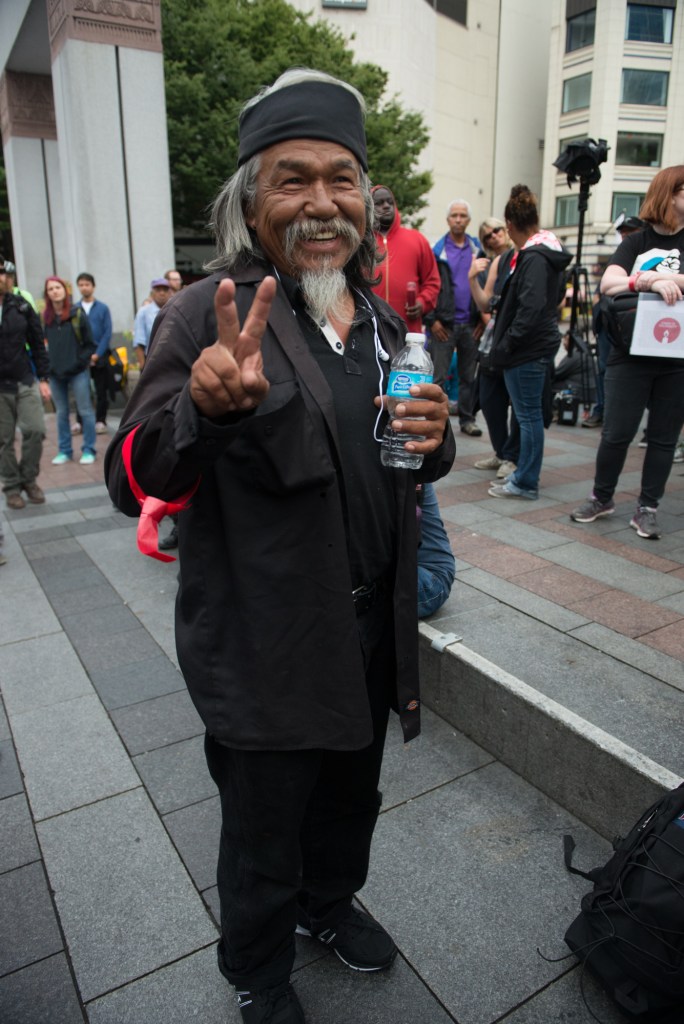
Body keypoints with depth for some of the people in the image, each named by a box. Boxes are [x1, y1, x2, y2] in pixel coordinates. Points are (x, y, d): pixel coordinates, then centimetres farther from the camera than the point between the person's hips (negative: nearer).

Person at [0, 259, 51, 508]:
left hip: (25, 382, 1)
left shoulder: (21, 305, 3)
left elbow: (37, 344, 7)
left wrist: (43, 378, 3)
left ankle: (29, 479, 17)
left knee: (35, 430, -4)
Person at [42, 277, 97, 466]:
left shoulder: (77, 314, -3)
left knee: (85, 411, 2)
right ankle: (65, 450, 20)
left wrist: (80, 361, -10)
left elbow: (89, 343, -2)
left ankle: (88, 450, 10)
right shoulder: (45, 317, 6)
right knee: (61, 413, 11)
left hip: (77, 371, -4)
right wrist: (47, 365, -1)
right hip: (55, 373, 4)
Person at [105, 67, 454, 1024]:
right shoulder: (207, 315, -15)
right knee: (264, 835, 17)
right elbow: (135, 483, -16)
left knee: (352, 795, 28)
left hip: (372, 625, 6)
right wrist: (208, 406, -37)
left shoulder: (381, 319, 6)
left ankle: (329, 903, 60)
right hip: (266, 646, -6)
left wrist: (434, 438, -9)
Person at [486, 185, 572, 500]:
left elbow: (531, 309, -25)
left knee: (528, 414, -3)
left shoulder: (533, 258, -16)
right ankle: (524, 474, 26)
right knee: (529, 413, 15)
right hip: (538, 345, 10)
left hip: (528, 349, -10)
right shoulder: (547, 254, 14)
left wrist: (506, 344, -16)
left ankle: (526, 483, 6)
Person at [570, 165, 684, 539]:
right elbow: (608, 284, -10)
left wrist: (652, 277, -18)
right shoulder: (636, 242, 6)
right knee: (616, 432, 0)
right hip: (631, 354, -1)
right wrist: (653, 283, -23)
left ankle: (647, 507, 17)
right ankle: (602, 498, 19)